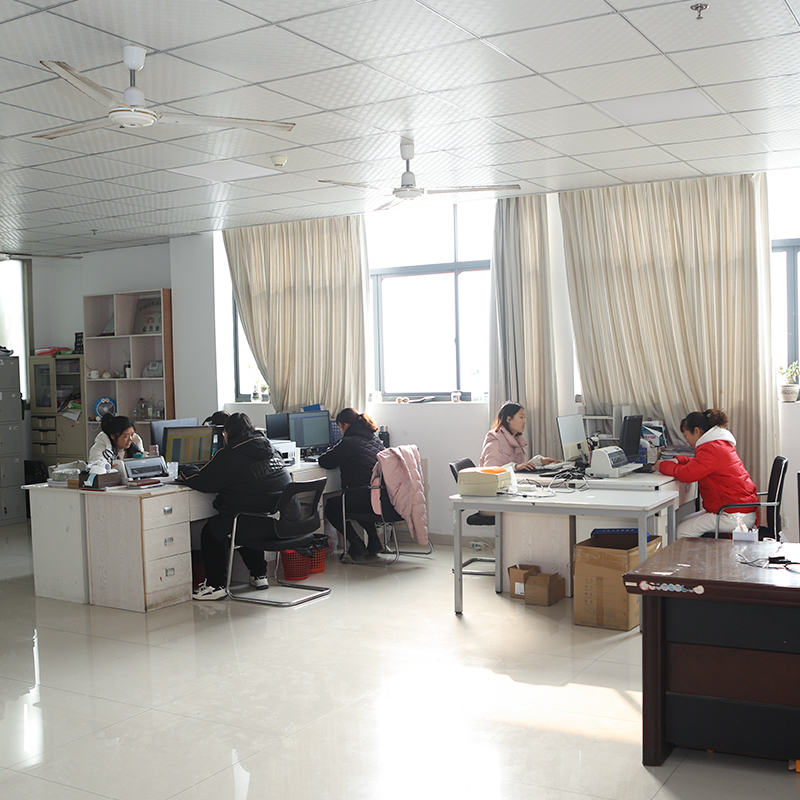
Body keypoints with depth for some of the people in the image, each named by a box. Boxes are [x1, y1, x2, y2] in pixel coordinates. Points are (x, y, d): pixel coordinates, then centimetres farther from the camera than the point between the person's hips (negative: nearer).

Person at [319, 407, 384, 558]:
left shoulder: (348, 442, -14)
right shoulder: (376, 440, 11)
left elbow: (325, 462, -8)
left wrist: (327, 454, 15)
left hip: (361, 499, -8)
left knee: (331, 506, 21)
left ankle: (356, 544, 12)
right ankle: (373, 538, 22)